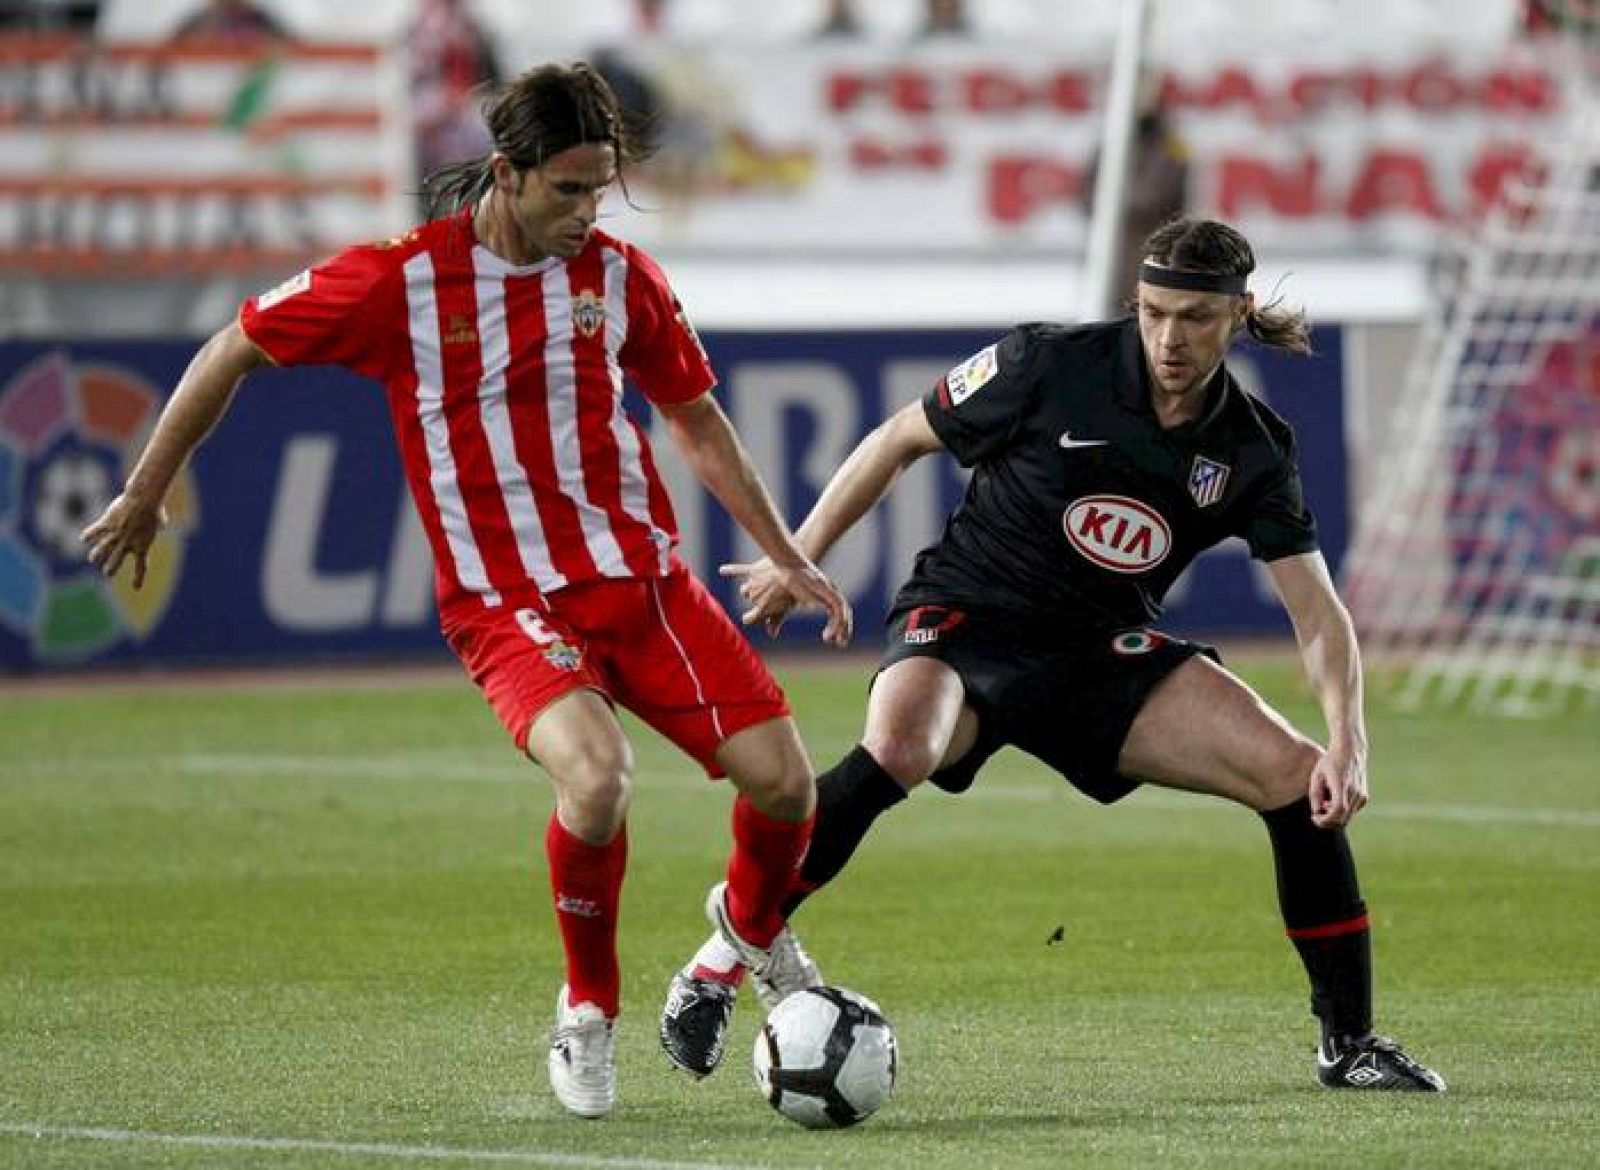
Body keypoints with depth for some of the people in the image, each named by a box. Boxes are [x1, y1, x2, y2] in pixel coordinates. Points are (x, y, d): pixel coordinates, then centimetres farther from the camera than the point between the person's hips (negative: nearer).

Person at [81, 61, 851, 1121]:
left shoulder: (620, 276, 2)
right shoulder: (400, 281, -10)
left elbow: (697, 419, 17)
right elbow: (235, 352, 2)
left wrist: (789, 557, 15)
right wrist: (146, 496, 9)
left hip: (644, 575, 4)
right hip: (508, 604, -4)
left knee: (784, 784, -6)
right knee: (598, 777, -32)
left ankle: (752, 924, 32)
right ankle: (589, 1011, -4)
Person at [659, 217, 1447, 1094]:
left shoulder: (1249, 451, -4)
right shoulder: (1050, 367, -13)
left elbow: (1316, 609, -5)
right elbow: (901, 438, 0)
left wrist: (1346, 742, -21)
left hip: (1108, 654, 4)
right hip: (966, 624, -4)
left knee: (1298, 777, -11)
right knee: (896, 750, -38)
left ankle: (1349, 1042, 3)